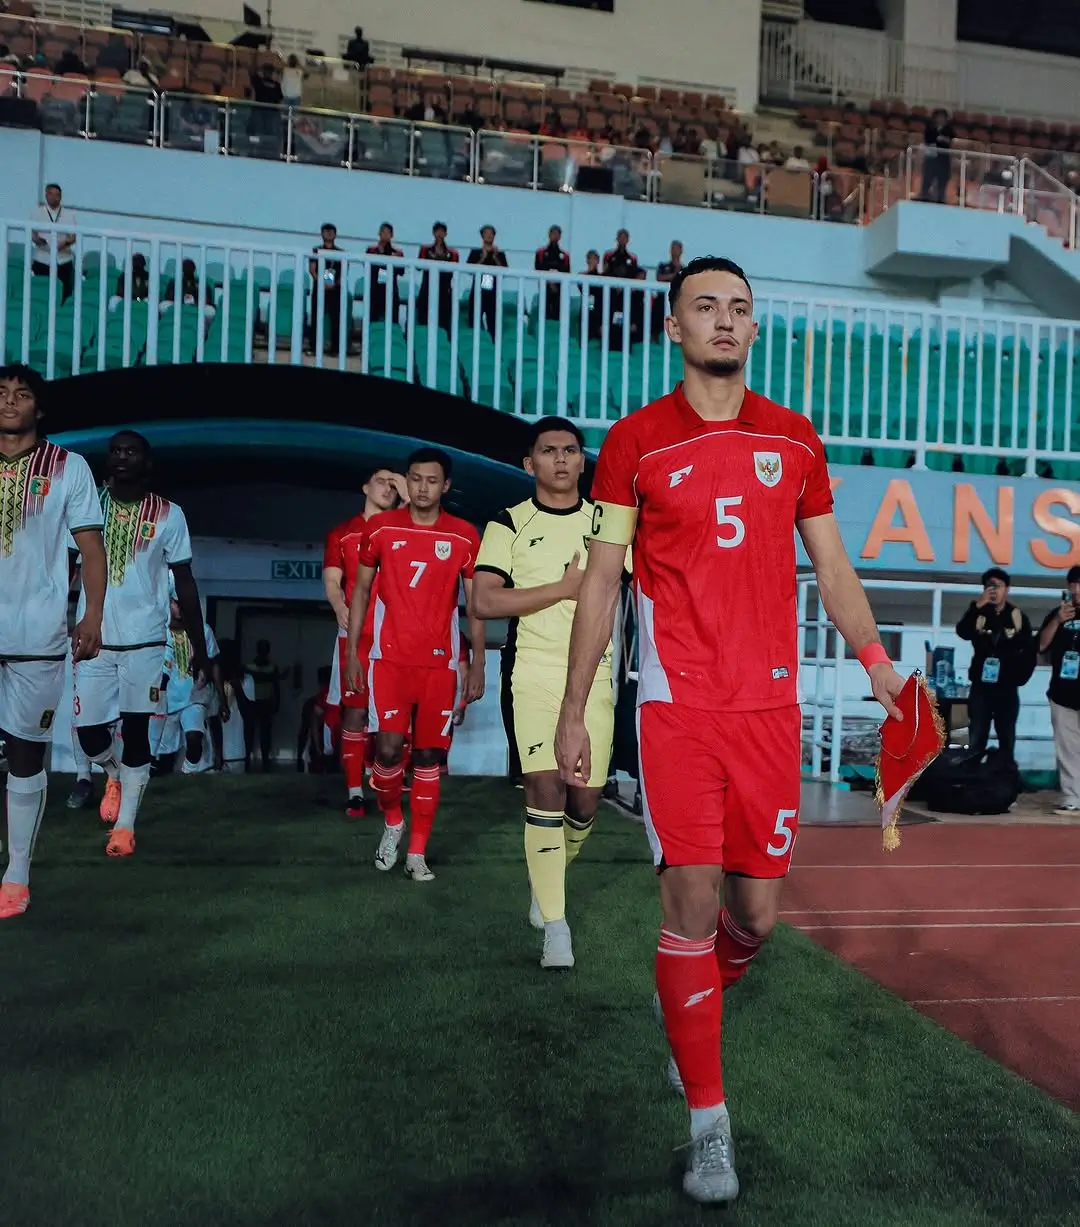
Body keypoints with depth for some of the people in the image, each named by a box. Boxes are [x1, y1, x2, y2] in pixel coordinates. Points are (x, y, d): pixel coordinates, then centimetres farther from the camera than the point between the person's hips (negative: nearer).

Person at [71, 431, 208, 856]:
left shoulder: (168, 515, 1)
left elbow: (185, 583, 4)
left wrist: (199, 646, 2)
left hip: (144, 640, -1)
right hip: (94, 639, 2)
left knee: (136, 730, 3)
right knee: (88, 729, 2)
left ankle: (125, 826, 15)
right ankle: (113, 773, 36)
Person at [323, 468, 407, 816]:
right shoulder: (342, 534, 13)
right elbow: (332, 581, 3)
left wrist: (408, 499, -4)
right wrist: (341, 610, -17)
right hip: (357, 633, -1)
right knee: (355, 710, -3)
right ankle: (355, 791, 1)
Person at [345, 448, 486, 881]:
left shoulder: (464, 537, 2)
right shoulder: (381, 528, 3)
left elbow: (475, 603, 5)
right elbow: (361, 589, 9)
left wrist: (478, 665, -1)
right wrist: (352, 652, 4)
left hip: (440, 662, 0)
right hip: (389, 658, 0)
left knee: (428, 756, 3)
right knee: (388, 748, -9)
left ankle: (417, 853, 13)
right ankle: (392, 821, 21)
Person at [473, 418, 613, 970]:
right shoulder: (510, 525, 3)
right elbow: (484, 601, -8)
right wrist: (564, 588, -10)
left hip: (594, 674, 3)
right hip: (534, 671, -3)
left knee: (585, 800, 4)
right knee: (546, 786, -14)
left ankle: (549, 873, 35)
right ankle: (554, 925, -4)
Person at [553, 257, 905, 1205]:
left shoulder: (794, 439, 10)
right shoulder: (636, 440, 3)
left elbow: (831, 566, 14)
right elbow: (601, 579, 3)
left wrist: (877, 661, 0)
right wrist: (574, 710, 0)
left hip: (770, 707, 3)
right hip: (678, 707, -3)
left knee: (757, 914, 7)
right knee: (691, 904, -5)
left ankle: (687, 1003, 41)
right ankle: (710, 1125, 10)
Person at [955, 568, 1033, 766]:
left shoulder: (1018, 617, 4)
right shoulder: (978, 614, 3)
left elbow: (1030, 652, 5)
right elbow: (962, 632, -17)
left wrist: (1020, 677, -3)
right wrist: (977, 606, -24)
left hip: (1007, 688, 0)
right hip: (981, 686, 0)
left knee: (1007, 740, 6)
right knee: (976, 741, 0)